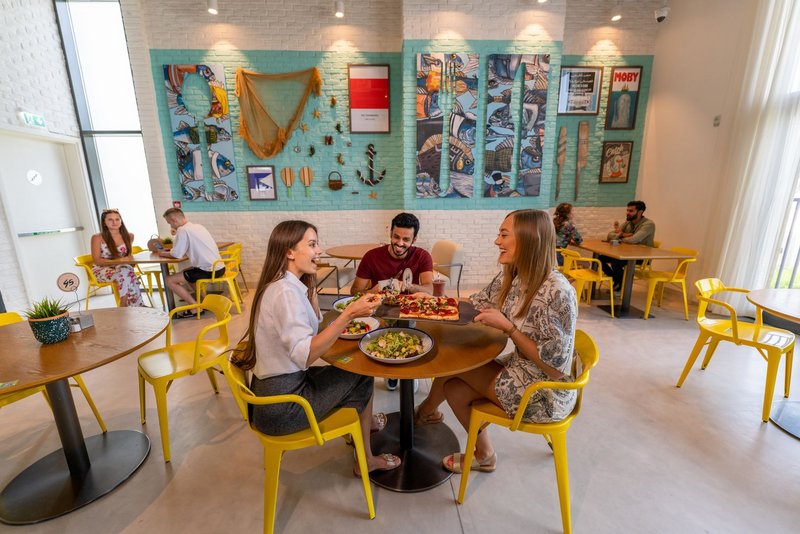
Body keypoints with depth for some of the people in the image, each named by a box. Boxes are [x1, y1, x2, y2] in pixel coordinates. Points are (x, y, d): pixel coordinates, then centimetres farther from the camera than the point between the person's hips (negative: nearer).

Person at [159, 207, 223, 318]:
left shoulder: (183, 230, -10)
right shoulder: (198, 226, 14)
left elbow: (176, 254, -11)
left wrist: (163, 253, 8)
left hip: (208, 270, -9)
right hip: (219, 267, 9)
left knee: (170, 280, 2)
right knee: (185, 272, 30)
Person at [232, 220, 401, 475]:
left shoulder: (285, 285, 3)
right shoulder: (285, 291, -25)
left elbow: (313, 325, 11)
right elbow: (305, 355, -34)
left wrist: (310, 284, 2)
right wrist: (349, 314, -36)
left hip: (272, 390, 8)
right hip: (280, 407, -8)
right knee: (363, 377, 6)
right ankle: (366, 459, 27)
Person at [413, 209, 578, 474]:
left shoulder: (556, 293, -28)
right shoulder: (511, 277, -4)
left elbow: (554, 364, -24)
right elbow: (477, 305, 5)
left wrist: (507, 326, -25)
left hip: (547, 394, -7)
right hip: (522, 372, 7)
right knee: (454, 389, 0)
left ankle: (427, 410, 27)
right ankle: (483, 455, 26)